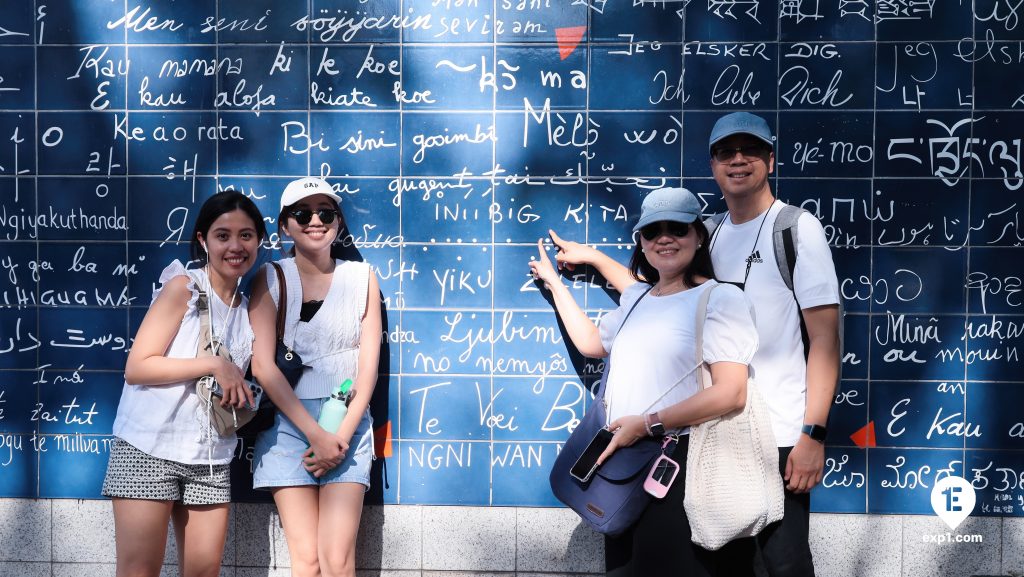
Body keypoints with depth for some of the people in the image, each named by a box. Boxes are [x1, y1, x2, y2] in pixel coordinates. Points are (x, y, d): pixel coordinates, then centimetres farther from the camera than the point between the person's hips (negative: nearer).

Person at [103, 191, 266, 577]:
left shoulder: (249, 309, 12)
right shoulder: (183, 287, -6)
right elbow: (136, 368, -13)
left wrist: (242, 403, 0)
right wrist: (214, 364, -18)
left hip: (210, 458, 6)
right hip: (149, 447, -5)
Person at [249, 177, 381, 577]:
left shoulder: (361, 278, 6)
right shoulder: (271, 279, 3)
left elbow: (368, 364, 3)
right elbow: (262, 364, -6)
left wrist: (342, 434, -8)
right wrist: (315, 433, -13)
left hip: (347, 425, 1)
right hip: (288, 423, 0)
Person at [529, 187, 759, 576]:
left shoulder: (720, 299, -10)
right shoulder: (636, 297, 15)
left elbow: (731, 394, -19)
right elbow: (592, 343, 31)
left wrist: (648, 424, -20)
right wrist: (554, 284, 34)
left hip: (680, 464, -8)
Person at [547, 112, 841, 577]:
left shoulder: (797, 228, -5)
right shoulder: (711, 236, 13)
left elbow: (824, 339, -10)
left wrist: (814, 434, -17)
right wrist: (593, 257, 25)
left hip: (779, 437, -6)